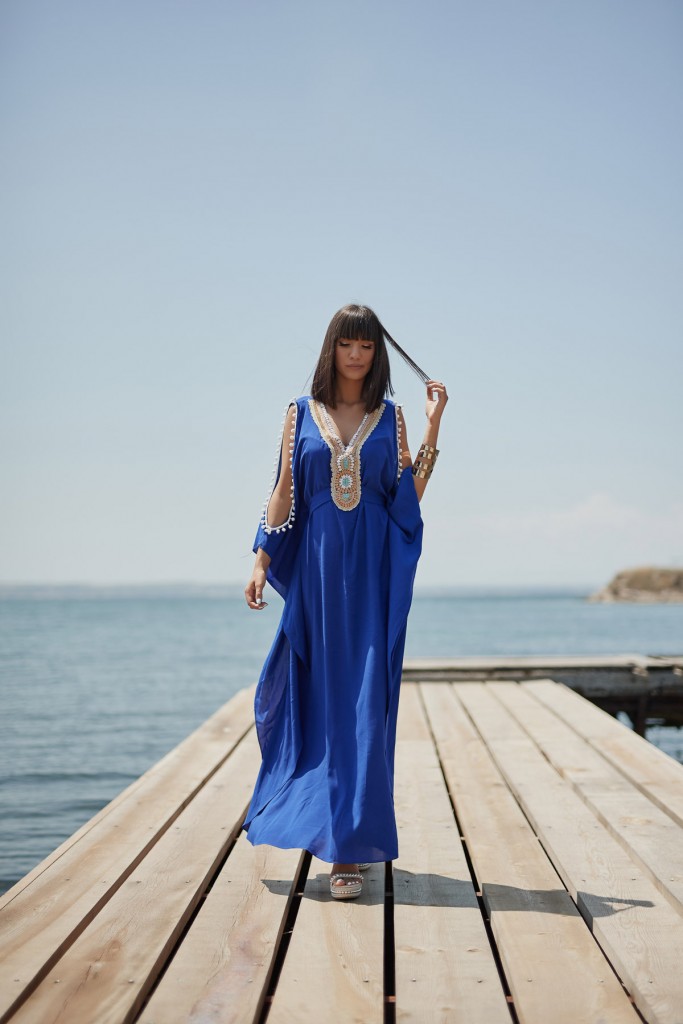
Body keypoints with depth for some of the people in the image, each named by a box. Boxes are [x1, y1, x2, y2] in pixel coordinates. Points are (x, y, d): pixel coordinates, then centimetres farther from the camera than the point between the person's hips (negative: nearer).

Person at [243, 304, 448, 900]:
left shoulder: (390, 418, 8)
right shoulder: (301, 414, 8)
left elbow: (409, 498, 1)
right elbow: (283, 493, 6)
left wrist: (433, 427, -2)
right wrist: (261, 562, 0)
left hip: (373, 568, -1)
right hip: (315, 565, 1)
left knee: (364, 700, -5)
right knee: (318, 696, 5)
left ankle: (351, 847, -3)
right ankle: (339, 829, 24)